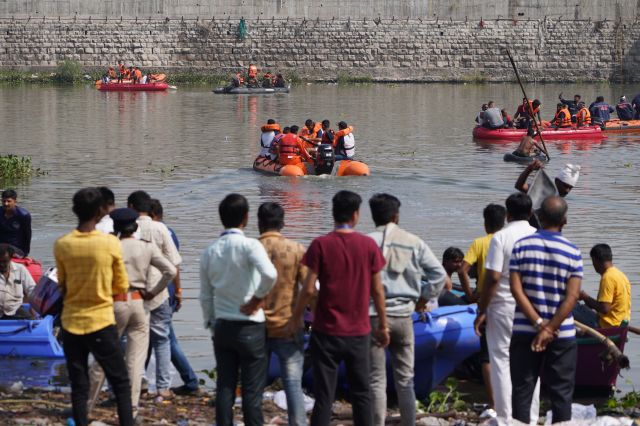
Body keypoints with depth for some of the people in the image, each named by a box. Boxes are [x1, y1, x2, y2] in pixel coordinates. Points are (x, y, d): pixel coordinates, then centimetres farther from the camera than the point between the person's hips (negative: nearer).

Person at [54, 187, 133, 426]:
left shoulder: (61, 245, -5)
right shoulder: (110, 243, -11)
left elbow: (62, 285, 4)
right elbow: (121, 287, -2)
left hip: (71, 324, 2)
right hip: (102, 323, -2)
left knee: (79, 387, 8)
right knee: (121, 384, 8)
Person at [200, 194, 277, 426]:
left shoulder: (209, 252, 4)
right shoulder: (249, 246, -13)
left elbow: (205, 296, 11)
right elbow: (270, 274, -32)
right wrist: (258, 299, -16)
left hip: (222, 327, 5)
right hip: (250, 328, -5)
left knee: (224, 388, 8)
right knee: (252, 391, 0)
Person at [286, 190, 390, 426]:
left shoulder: (321, 245, -8)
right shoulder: (369, 245, -3)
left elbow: (309, 289, -9)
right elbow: (377, 290, 1)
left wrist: (295, 318, 6)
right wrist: (383, 325, 12)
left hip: (327, 330, -1)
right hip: (359, 332, 2)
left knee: (324, 396, 2)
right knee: (361, 394, 10)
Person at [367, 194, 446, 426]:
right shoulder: (414, 243, 4)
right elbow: (439, 273, 3)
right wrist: (423, 296, 14)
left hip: (375, 315, -3)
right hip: (403, 315, 3)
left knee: (376, 380, 2)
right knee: (405, 378, 13)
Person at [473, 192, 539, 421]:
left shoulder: (501, 237, -10)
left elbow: (493, 277, -15)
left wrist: (482, 311, -8)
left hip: (503, 308, -4)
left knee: (501, 362, 2)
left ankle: (505, 418, 0)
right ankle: (530, 418, 13)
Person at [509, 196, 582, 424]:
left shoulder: (521, 246, -2)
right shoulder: (572, 252, -6)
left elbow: (516, 289, -8)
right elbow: (572, 296, -12)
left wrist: (539, 325, -10)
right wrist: (550, 329, -13)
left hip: (525, 332, 1)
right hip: (562, 335, -1)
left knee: (522, 390, 6)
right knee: (561, 393, 5)